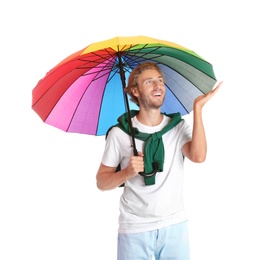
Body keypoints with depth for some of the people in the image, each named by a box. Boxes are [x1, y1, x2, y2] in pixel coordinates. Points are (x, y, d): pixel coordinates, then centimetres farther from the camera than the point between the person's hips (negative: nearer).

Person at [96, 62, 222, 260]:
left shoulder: (179, 127, 1)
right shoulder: (119, 133, -3)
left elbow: (198, 156, -19)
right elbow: (102, 182, 1)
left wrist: (198, 108, -19)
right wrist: (127, 173, -19)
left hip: (175, 226, 1)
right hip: (134, 230, -1)